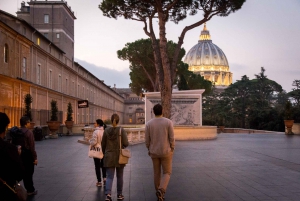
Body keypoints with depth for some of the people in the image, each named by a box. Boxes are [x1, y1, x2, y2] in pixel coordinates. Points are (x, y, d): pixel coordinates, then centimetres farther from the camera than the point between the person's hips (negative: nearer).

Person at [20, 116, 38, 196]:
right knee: (29, 173, 3)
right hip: (28, 154, -7)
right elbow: (32, 147, -18)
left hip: (20, 154, 7)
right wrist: (35, 158, -13)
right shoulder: (28, 132, -17)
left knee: (25, 172, 15)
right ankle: (30, 190, 11)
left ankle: (28, 189, 25)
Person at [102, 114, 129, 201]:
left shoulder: (106, 131, -2)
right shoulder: (122, 130, -9)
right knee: (119, 176, 15)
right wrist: (125, 142, 11)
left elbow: (103, 144, 4)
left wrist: (105, 154, 19)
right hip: (119, 157, -1)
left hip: (109, 157, 1)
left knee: (109, 177, 0)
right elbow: (126, 143, -13)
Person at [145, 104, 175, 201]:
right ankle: (161, 191, -17)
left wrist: (149, 150, 15)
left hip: (154, 152, 2)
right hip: (165, 152, -2)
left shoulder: (149, 123, -7)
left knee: (157, 173, 17)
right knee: (167, 173, 8)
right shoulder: (168, 122, -12)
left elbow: (147, 140, -3)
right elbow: (172, 138, -11)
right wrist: (172, 151, 2)